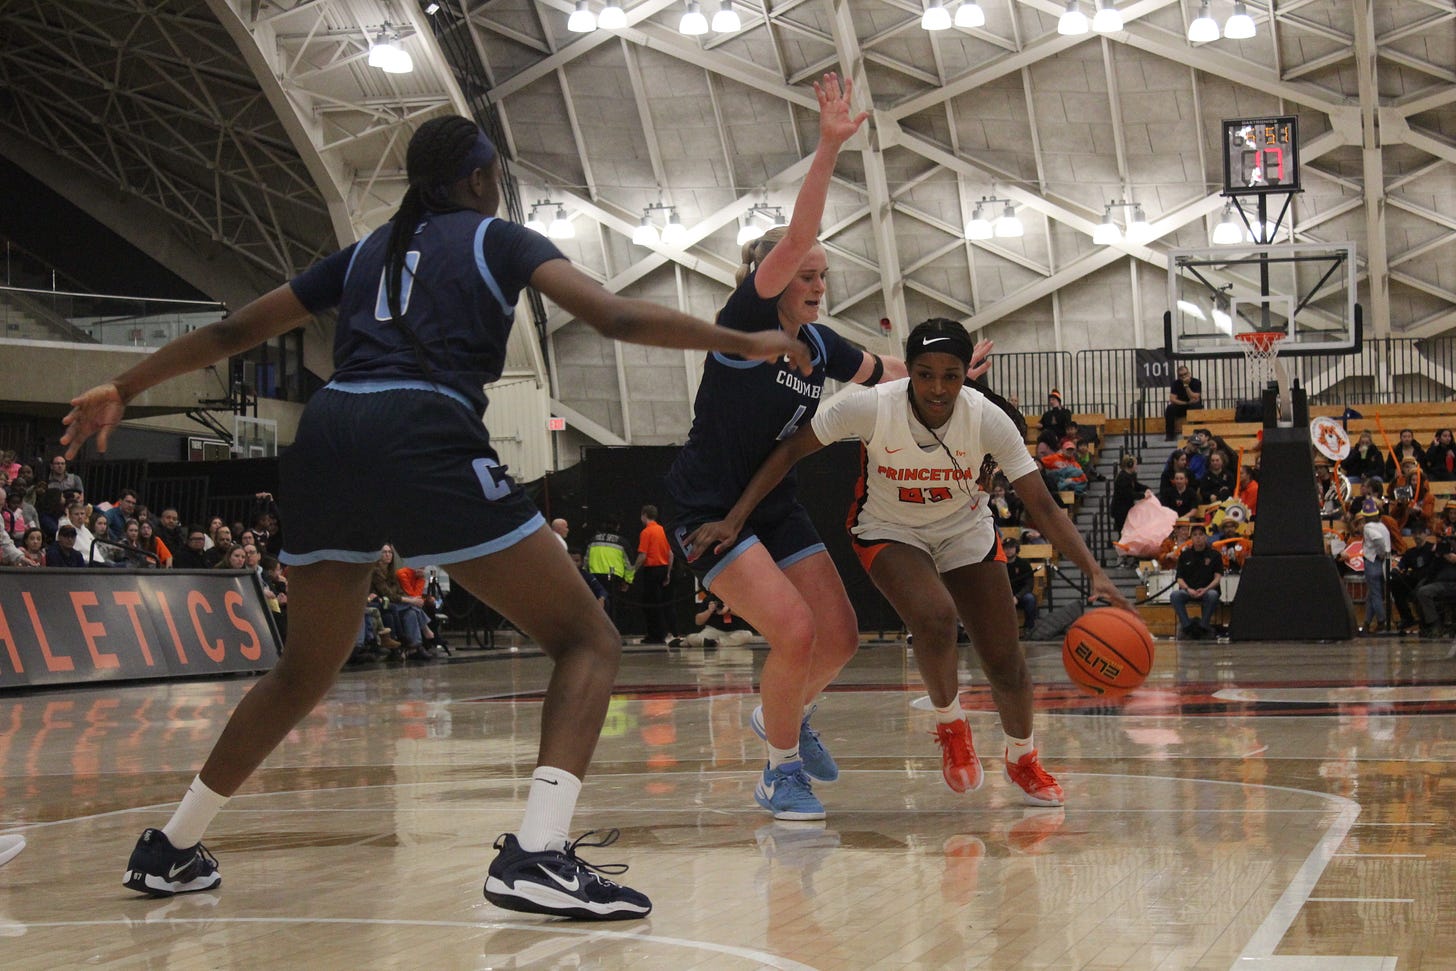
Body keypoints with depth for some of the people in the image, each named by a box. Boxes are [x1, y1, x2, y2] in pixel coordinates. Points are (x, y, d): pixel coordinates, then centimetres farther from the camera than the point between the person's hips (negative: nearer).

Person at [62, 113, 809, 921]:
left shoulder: (367, 251, 27)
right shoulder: (498, 240, 14)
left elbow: (234, 330, 29)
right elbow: (615, 317, 0)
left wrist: (123, 388, 38)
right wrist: (741, 342, 7)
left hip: (325, 438, 6)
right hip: (424, 440, -6)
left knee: (304, 671, 26)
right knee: (588, 641, 0)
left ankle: (169, 850, 30)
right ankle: (535, 853, -22)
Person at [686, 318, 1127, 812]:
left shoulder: (988, 420, -26)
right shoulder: (869, 407, -29)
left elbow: (1043, 506, -24)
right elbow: (790, 451, -19)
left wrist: (1096, 574, -35)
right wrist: (734, 520, -25)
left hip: (966, 531, 2)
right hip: (889, 531, -2)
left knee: (1005, 660, -1)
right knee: (934, 618, -31)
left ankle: (1022, 757, 31)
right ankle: (950, 723, -1)